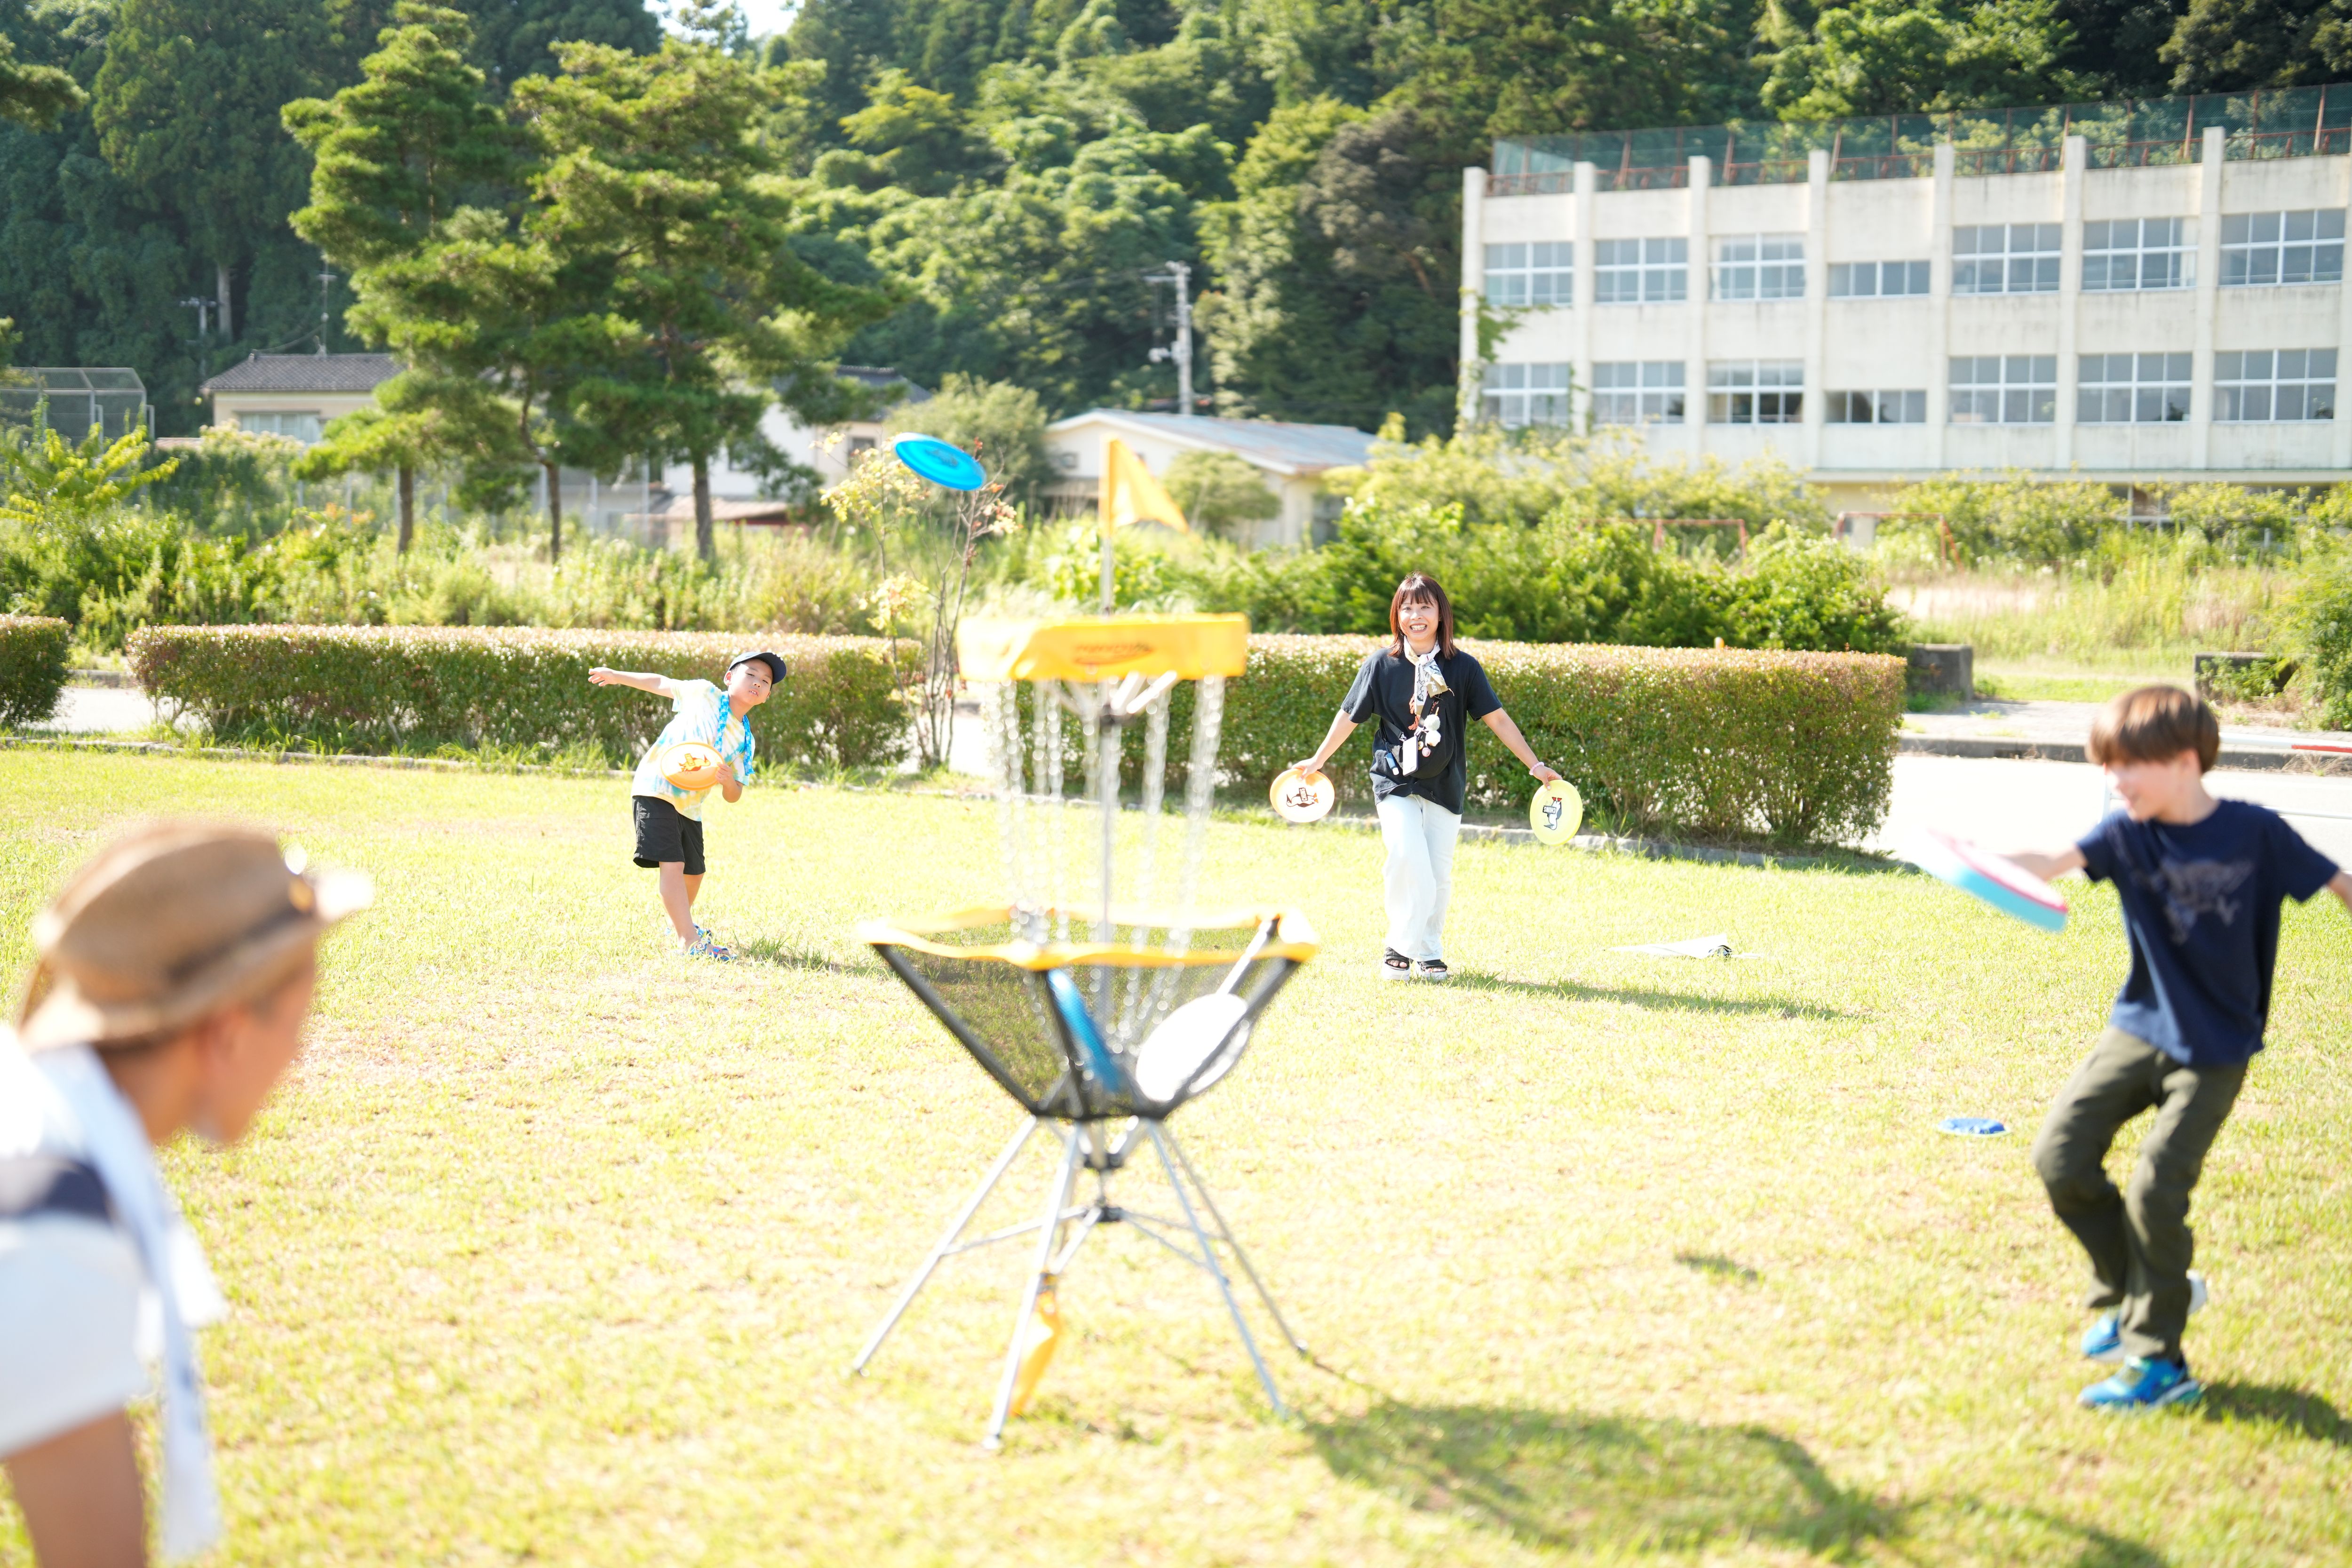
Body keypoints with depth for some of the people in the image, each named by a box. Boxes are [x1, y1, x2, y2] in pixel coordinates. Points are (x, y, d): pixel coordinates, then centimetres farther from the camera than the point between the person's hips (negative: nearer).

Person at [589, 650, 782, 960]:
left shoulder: (745, 743, 6)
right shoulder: (705, 695, -4)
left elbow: (733, 797, 3)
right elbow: (662, 684, 10)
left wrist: (729, 781, -19)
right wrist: (617, 676, 9)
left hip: (690, 807, 6)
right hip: (655, 791, -6)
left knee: (693, 873, 13)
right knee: (672, 864, -17)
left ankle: (677, 922, 43)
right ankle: (689, 940, -21)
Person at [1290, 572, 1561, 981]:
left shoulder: (1462, 668, -2)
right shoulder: (1381, 664, -3)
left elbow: (1498, 720, 0)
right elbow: (1350, 716, 9)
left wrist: (1536, 766, -3)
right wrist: (1317, 760, 16)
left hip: (1445, 785, 2)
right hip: (1396, 782, -2)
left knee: (1439, 872, 4)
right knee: (1407, 857, -19)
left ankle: (1430, 952, 22)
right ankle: (1399, 947, -4)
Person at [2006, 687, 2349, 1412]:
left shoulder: (2256, 833, -14)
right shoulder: (2127, 832, -8)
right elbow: (2053, 861, -24)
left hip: (2216, 1049, -4)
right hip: (2140, 1026, 4)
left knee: (2156, 1189, -11)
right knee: (2060, 1156, -4)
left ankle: (2158, 1360, 5)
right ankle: (2128, 1293, 19)